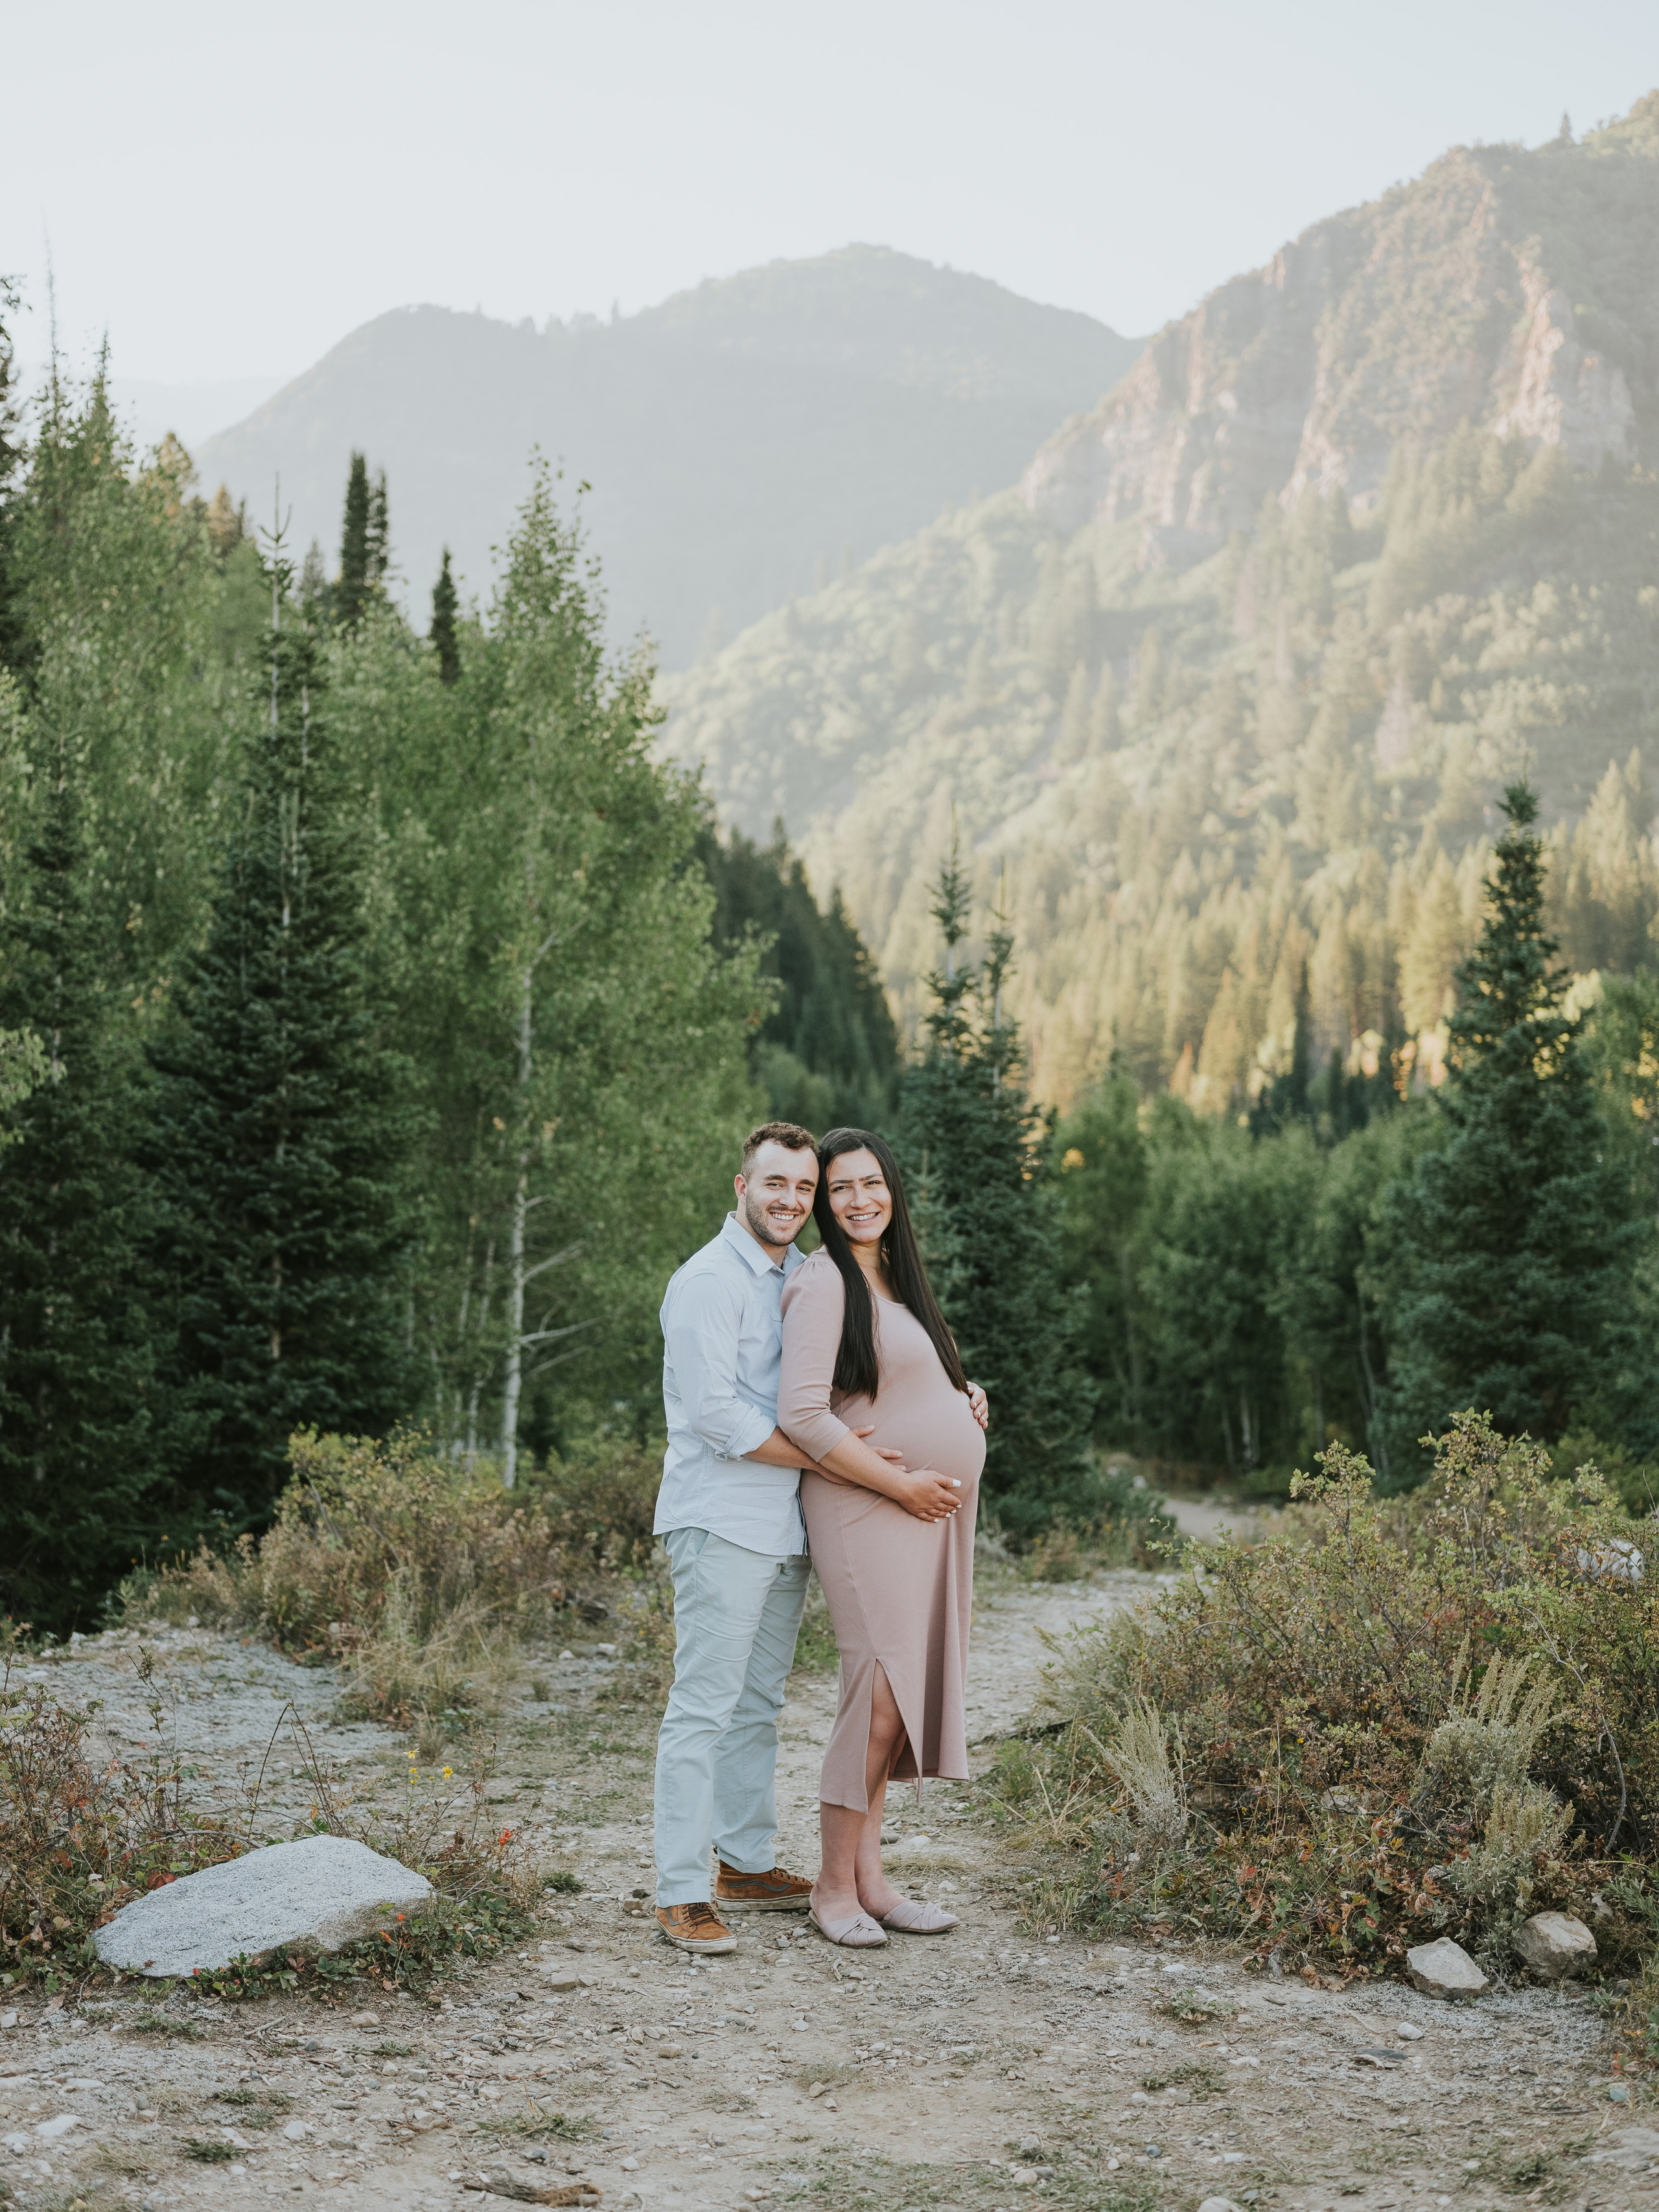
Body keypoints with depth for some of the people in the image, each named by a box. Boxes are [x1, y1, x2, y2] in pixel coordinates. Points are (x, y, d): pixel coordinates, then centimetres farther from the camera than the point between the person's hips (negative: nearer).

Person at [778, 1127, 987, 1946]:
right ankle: (834, 1885, 1)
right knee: (881, 1694, -11)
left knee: (903, 1694, 8)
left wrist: (967, 1400, 9)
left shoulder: (895, 1279, 17)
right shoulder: (823, 1282, -10)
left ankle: (869, 1878, 15)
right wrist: (901, 1482, -15)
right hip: (865, 1510, -8)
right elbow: (801, 1415, -18)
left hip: (928, 1510, 8)